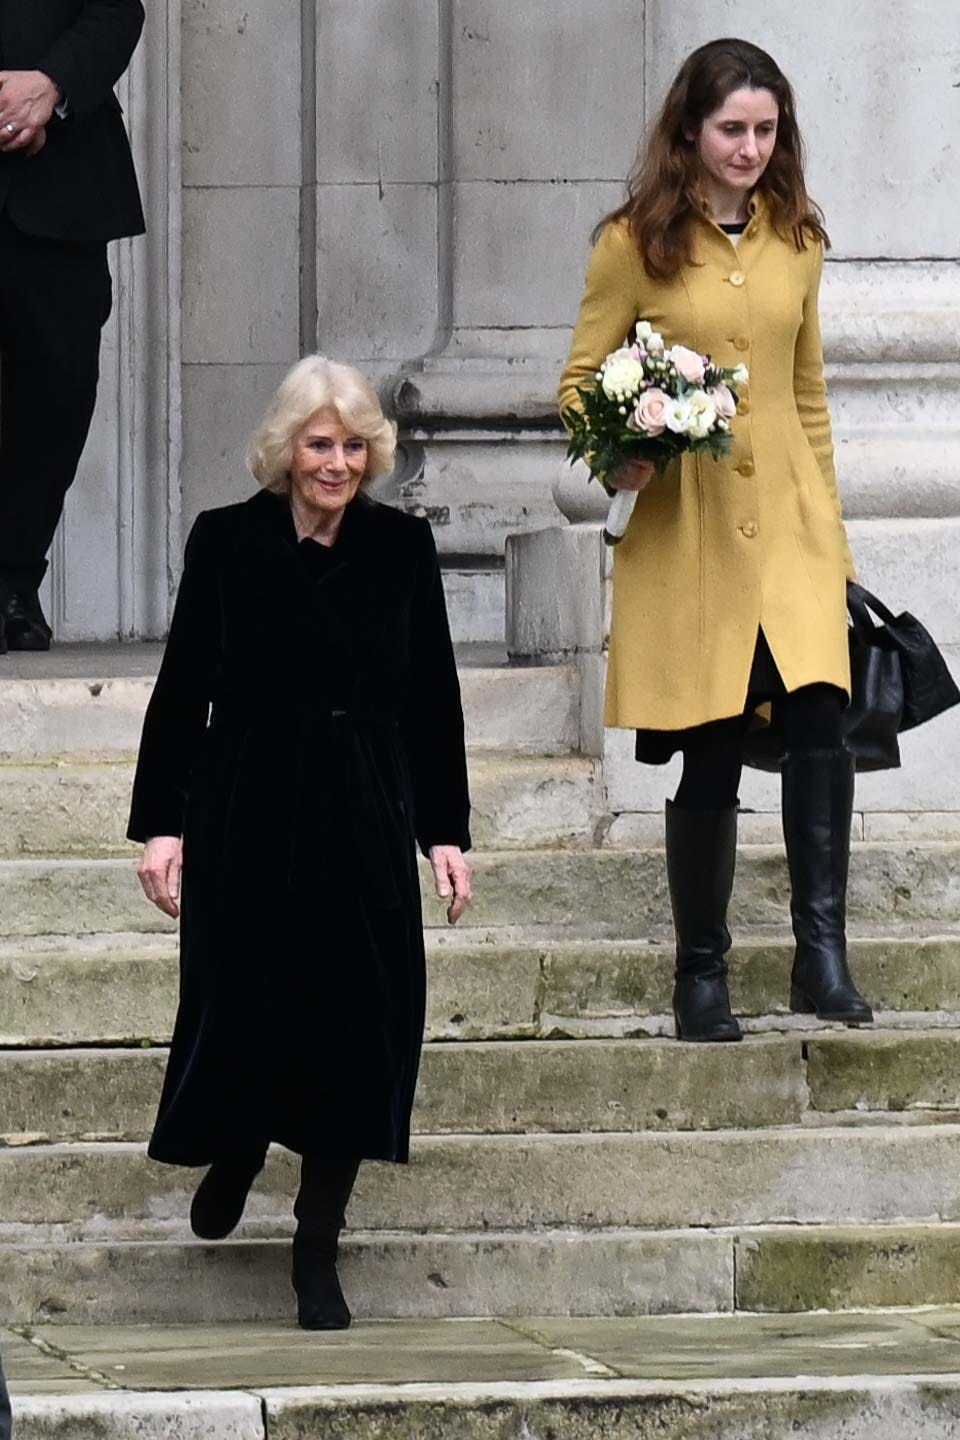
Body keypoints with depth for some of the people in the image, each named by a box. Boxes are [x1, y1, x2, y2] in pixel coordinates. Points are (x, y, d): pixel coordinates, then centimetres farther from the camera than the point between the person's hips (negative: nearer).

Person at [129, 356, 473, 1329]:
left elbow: (433, 699, 8)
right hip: (246, 818, -2)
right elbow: (181, 690, 0)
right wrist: (161, 823, -5)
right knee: (243, 1007, -1)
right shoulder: (226, 543, -1)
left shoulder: (402, 548, 5)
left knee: (354, 1019, -1)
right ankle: (233, 1153, 34)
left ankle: (318, 1250, 10)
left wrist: (446, 832, 5)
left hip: (364, 822, 2)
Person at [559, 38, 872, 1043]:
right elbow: (579, 384, 3)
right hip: (684, 536, -3)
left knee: (819, 718, -16)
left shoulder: (795, 242, 10)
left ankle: (822, 952, -12)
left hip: (788, 526, 3)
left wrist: (830, 533, 17)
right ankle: (701, 976, 13)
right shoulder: (635, 243, -2)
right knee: (710, 759, 0)